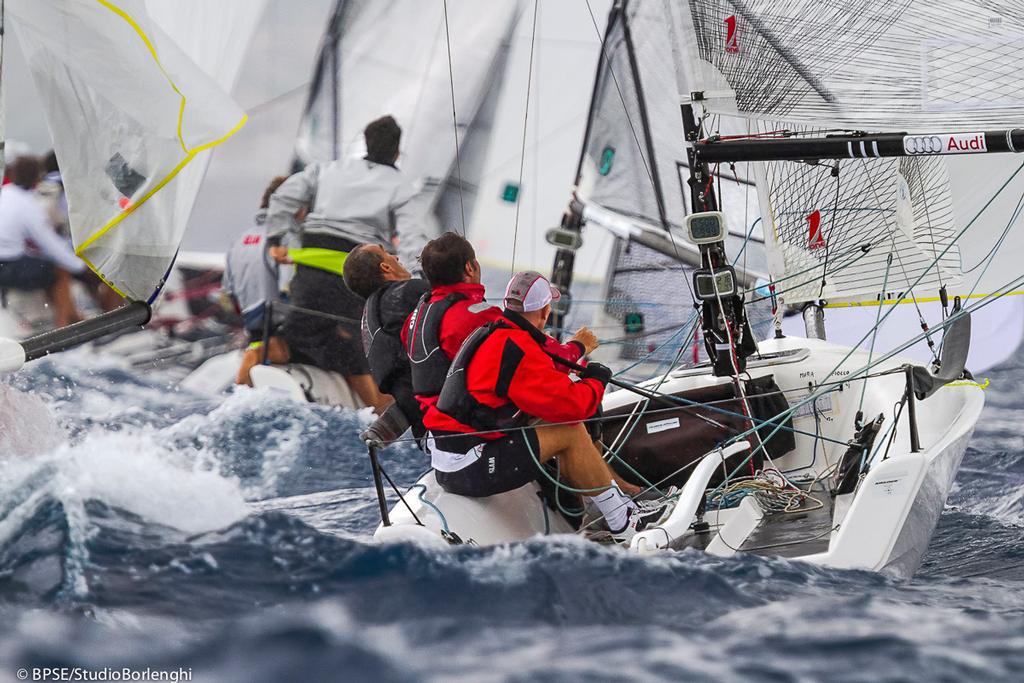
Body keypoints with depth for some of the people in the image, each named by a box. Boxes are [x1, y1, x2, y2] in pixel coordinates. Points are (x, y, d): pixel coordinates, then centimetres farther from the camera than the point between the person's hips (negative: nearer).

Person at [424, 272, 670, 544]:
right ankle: (624, 523, 3)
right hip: (469, 470, -10)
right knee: (571, 433, -7)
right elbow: (569, 404, -20)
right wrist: (596, 380, -1)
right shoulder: (516, 349, -19)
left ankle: (634, 494, 19)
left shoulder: (490, 334, 13)